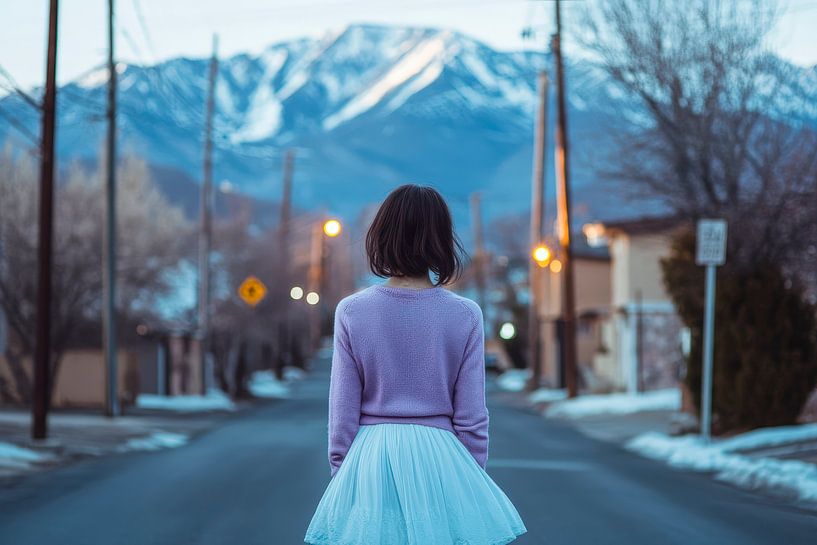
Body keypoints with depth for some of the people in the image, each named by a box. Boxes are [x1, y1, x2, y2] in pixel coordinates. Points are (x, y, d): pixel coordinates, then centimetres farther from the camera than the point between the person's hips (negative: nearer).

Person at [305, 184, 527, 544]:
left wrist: (341, 475, 10)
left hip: (370, 460, 0)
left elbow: (342, 414, -2)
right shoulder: (465, 315, -5)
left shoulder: (351, 312, -5)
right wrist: (473, 482, 10)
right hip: (440, 458, 0)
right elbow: (471, 418, -2)